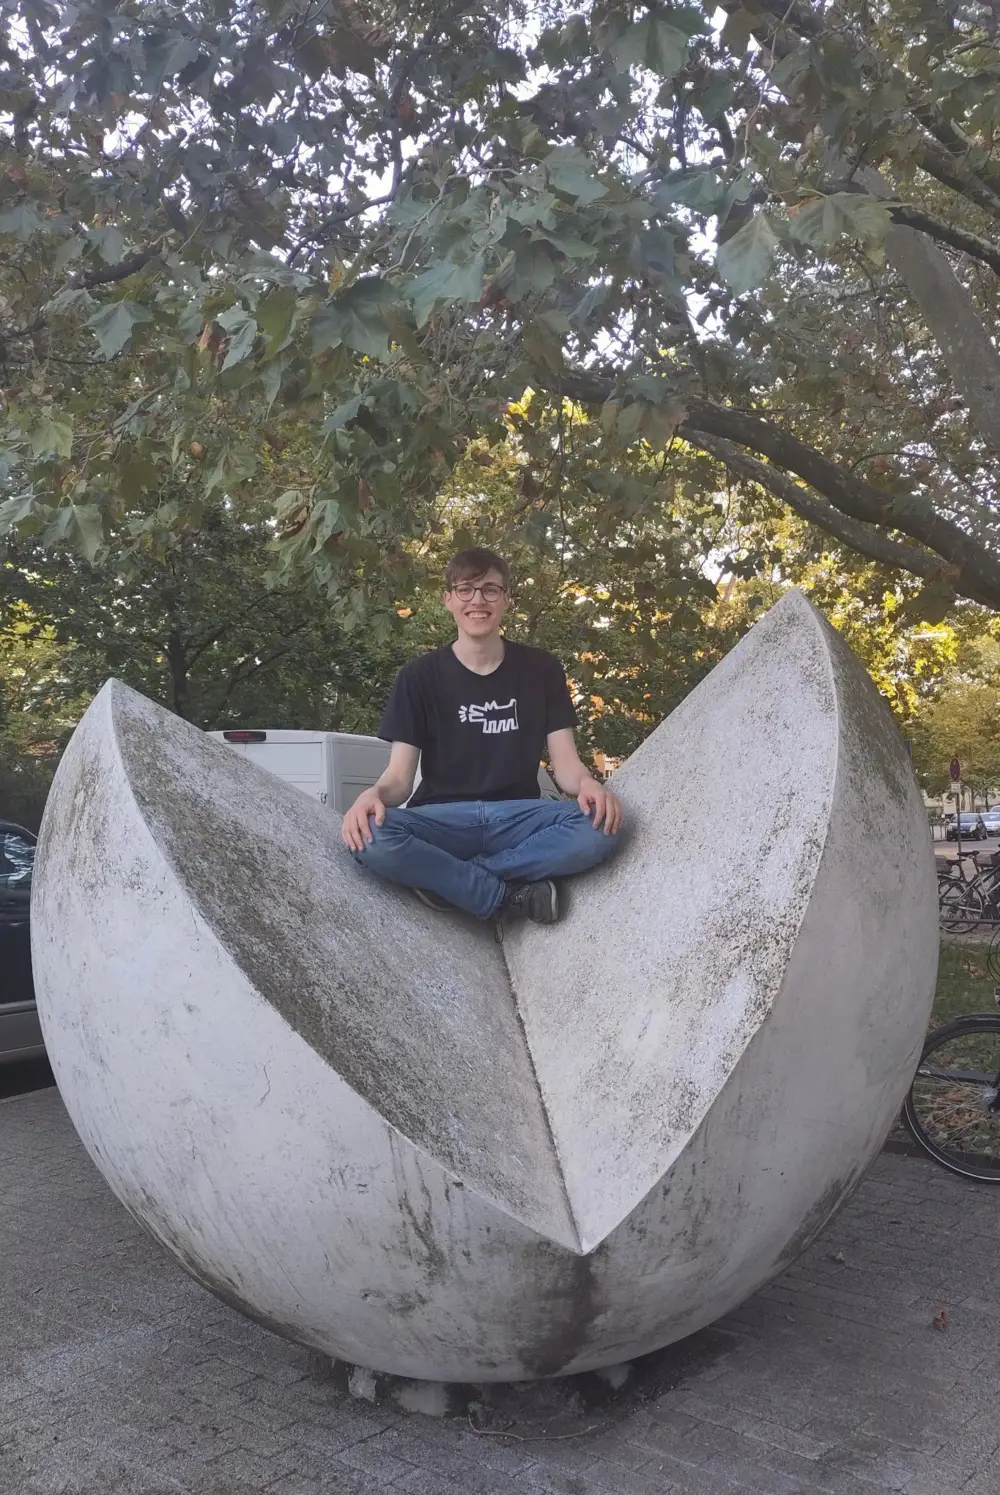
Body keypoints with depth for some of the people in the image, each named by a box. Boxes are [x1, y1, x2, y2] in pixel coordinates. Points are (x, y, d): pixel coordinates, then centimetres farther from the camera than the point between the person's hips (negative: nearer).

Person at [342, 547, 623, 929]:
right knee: (371, 837, -34)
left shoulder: (542, 669, 8)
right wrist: (375, 794, -27)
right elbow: (400, 775, -2)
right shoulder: (419, 676, 4)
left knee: (600, 829, -31)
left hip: (518, 816, 1)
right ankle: (512, 898, -19)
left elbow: (564, 762, 2)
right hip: (443, 819, -1)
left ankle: (447, 878, -20)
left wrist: (588, 785, -23)